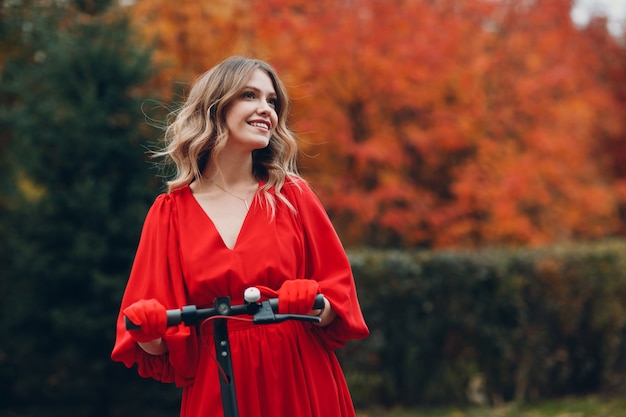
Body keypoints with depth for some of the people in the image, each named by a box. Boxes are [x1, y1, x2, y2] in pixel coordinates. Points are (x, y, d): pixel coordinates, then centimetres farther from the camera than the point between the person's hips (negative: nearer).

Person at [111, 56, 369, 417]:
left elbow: (340, 296, 1)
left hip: (302, 385, 1)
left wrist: (316, 305, -19)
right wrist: (149, 333, -22)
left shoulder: (292, 195, 2)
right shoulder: (172, 211, 0)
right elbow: (160, 351, -1)